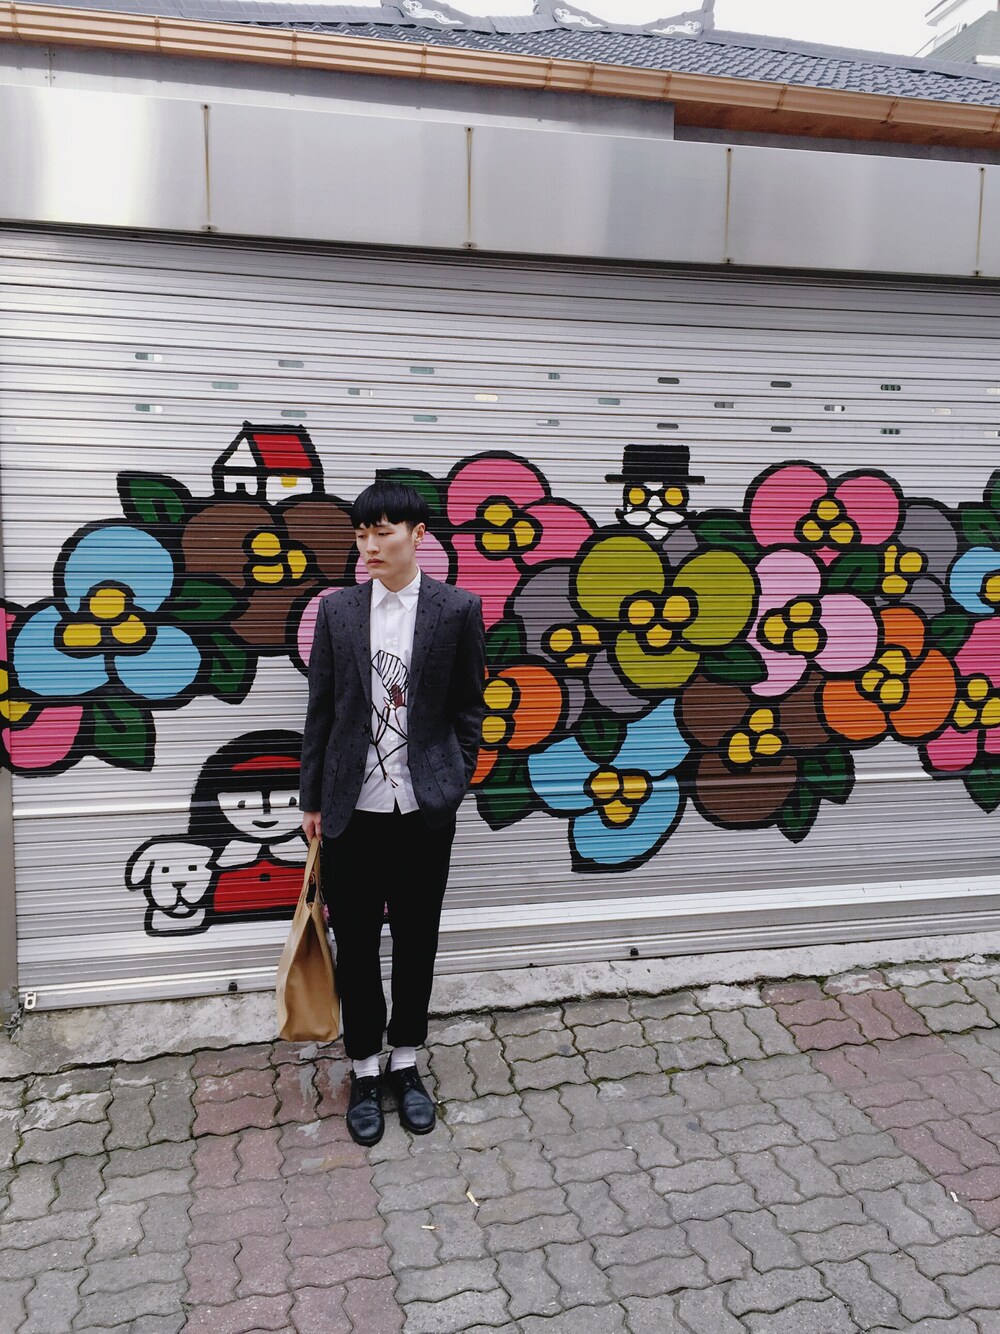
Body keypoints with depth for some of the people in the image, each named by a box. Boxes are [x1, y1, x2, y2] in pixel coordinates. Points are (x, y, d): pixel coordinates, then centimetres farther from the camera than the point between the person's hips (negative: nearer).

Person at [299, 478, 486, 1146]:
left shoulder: (458, 609, -3)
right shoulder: (338, 610, 2)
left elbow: (469, 710, 2)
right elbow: (321, 710, 6)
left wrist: (453, 787, 0)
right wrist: (313, 798, 7)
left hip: (425, 806, -1)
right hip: (354, 807, 1)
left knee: (417, 940, 12)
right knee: (355, 941, 10)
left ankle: (406, 1064, 33)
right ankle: (366, 1071, 29)